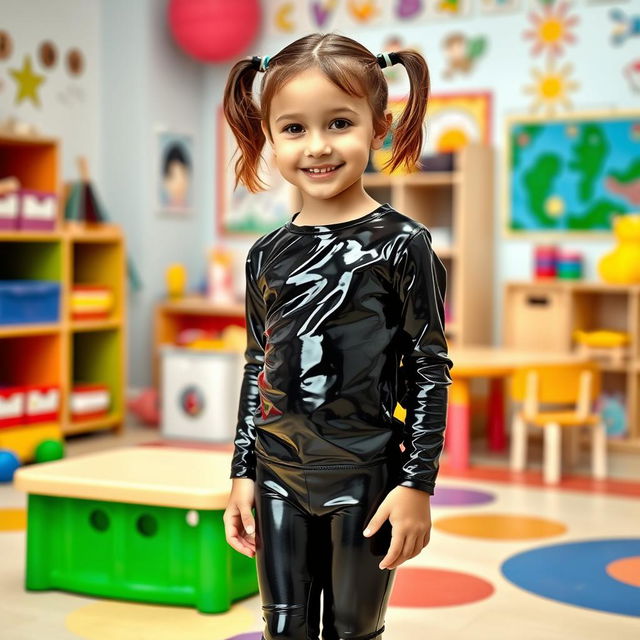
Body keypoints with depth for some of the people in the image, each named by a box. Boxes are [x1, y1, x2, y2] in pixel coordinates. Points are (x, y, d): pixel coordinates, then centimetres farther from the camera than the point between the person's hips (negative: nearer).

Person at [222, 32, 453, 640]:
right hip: (278, 476, 4)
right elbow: (257, 368, 11)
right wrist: (242, 473, 10)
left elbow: (430, 368, -7)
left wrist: (418, 483, -9)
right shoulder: (267, 254, 4)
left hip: (365, 476, -4)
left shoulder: (400, 243, -8)